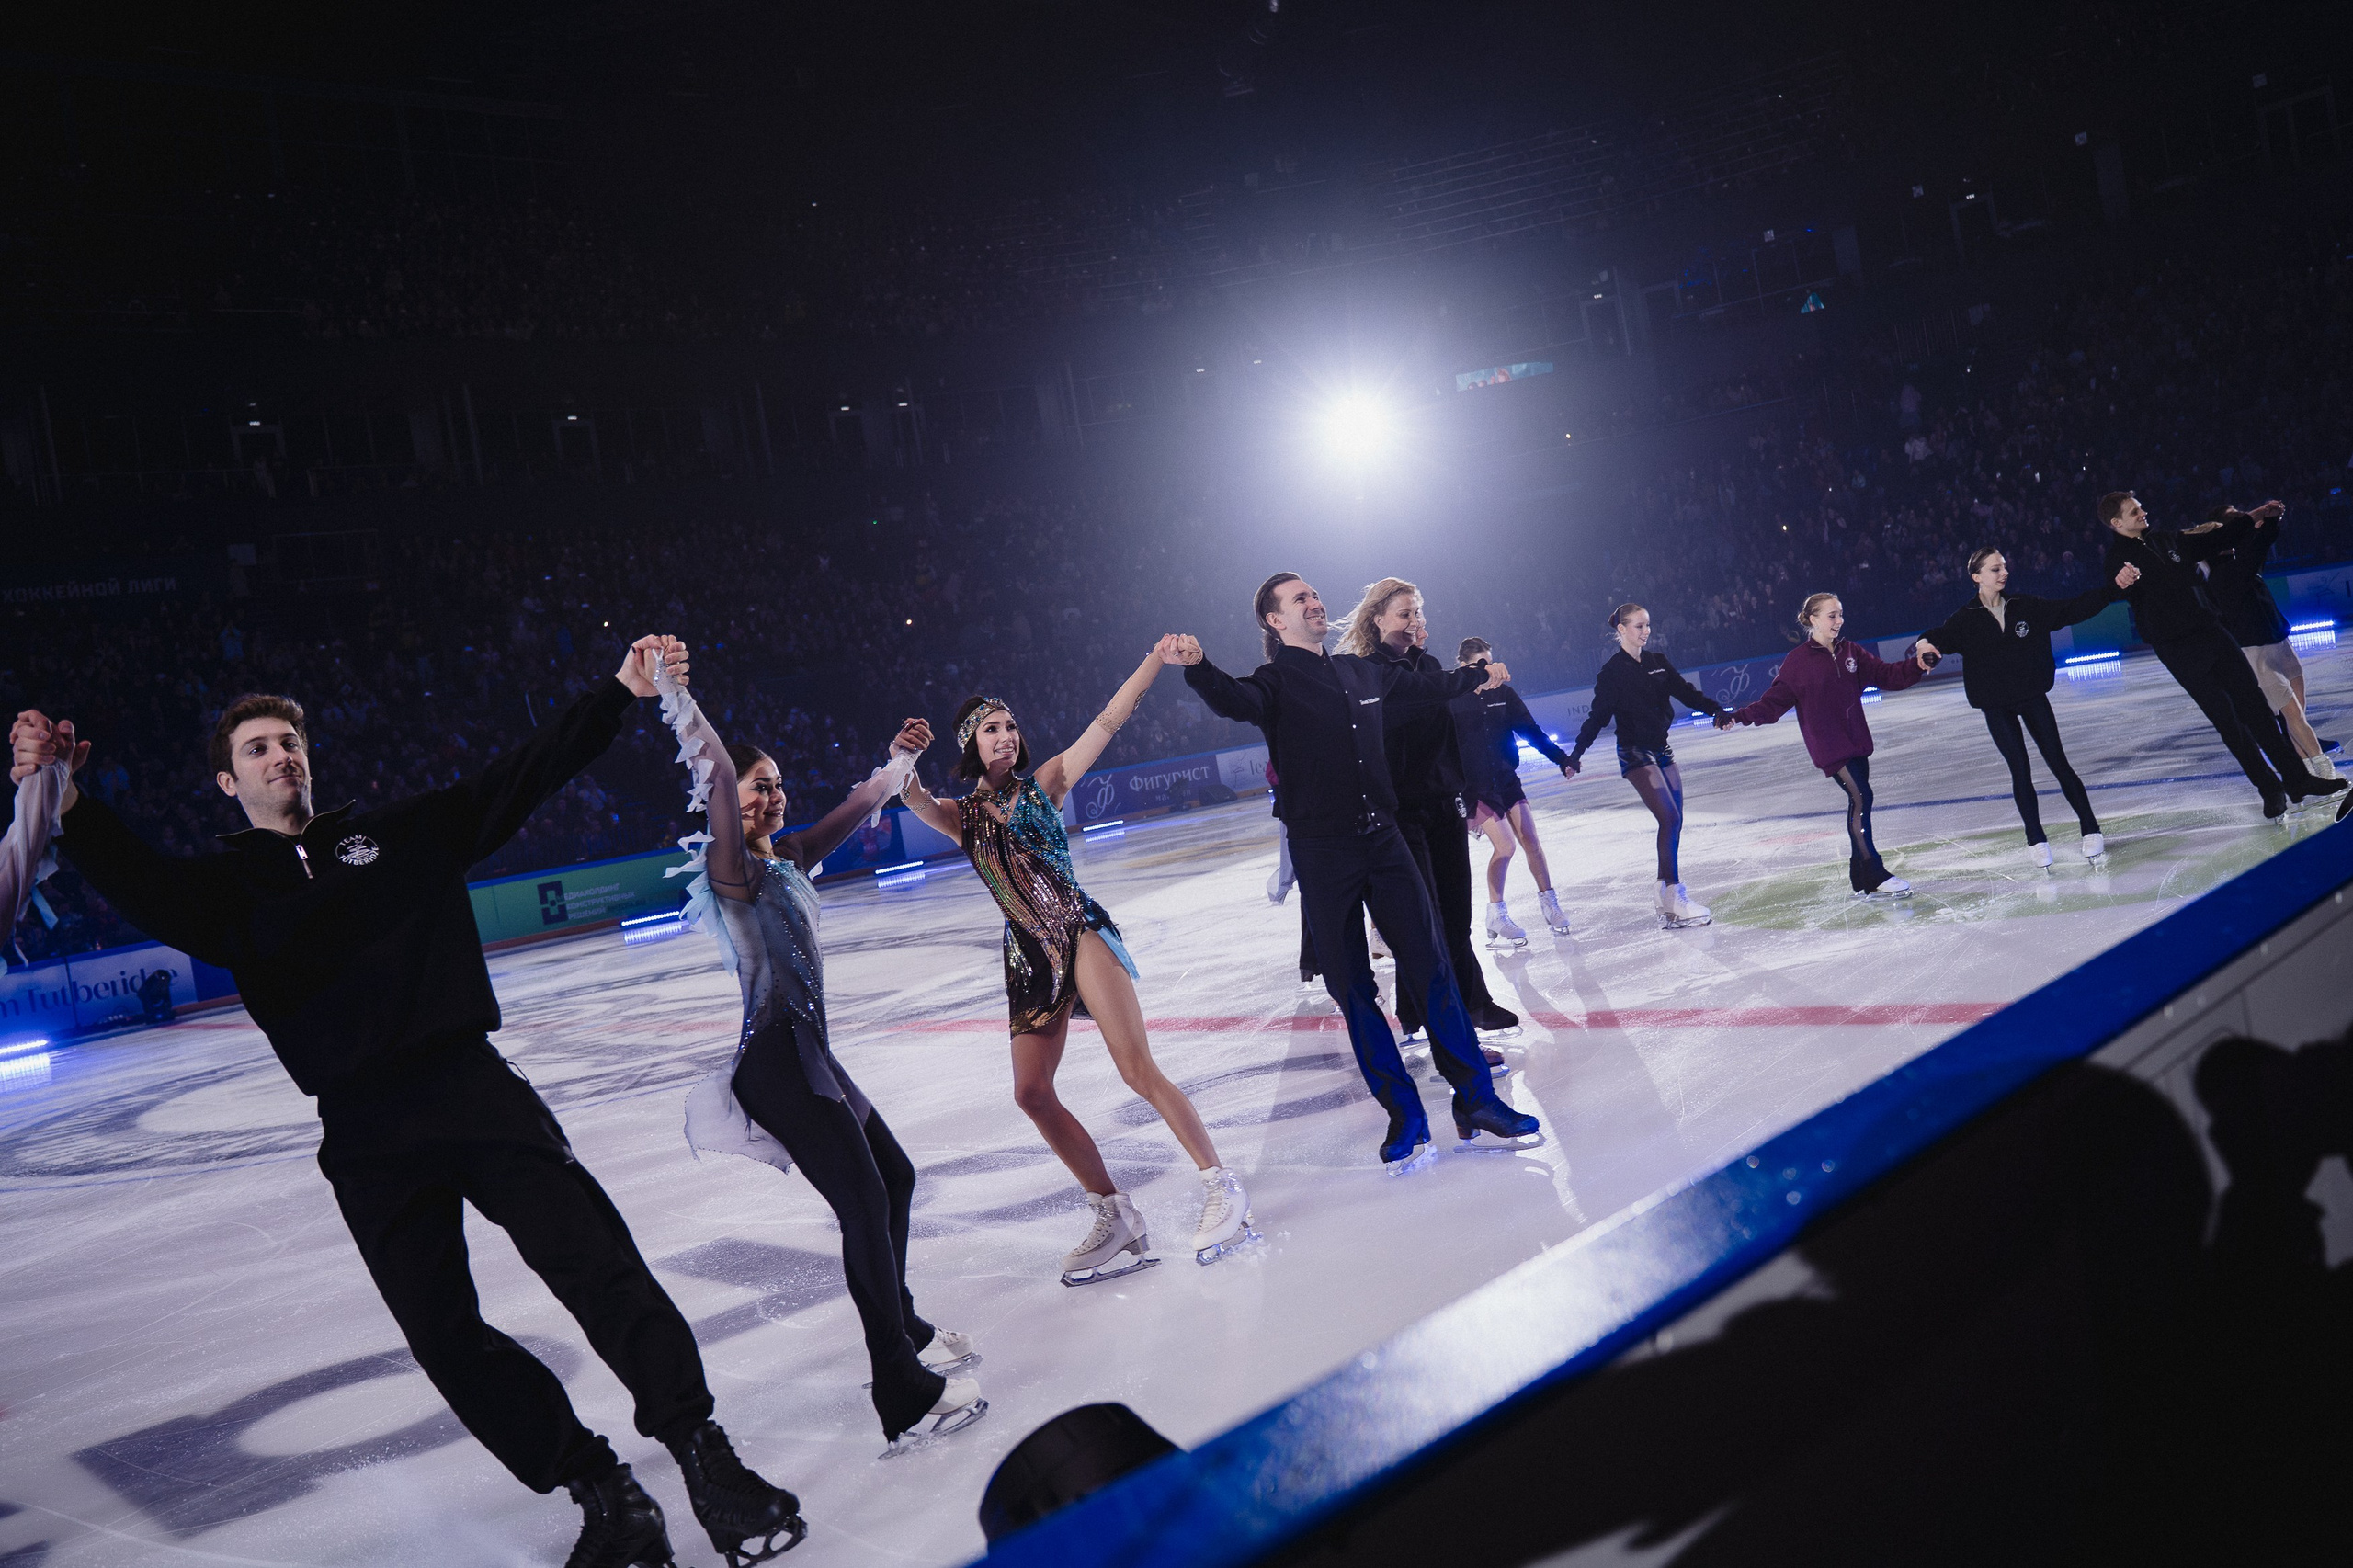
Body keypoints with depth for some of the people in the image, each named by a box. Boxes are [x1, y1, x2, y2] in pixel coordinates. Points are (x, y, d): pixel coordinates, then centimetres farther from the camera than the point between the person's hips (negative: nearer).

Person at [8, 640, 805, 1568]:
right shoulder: (224, 887, 12)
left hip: (473, 1087, -1)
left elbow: (524, 775, 9)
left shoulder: (402, 833, 14)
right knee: (444, 1335, -2)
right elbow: (139, 888, -10)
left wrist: (620, 692, 0)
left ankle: (703, 1454, -5)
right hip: (368, 1138, 1)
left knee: (593, 1263, -13)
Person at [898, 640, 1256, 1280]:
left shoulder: (1044, 783, 6)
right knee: (1033, 1092, 1)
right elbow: (914, 799, -10)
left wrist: (1154, 662, -11)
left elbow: (1107, 723, -1)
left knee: (1138, 1069, -14)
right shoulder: (964, 815, 10)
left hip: (1081, 933, -4)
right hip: (1029, 956, 4)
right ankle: (1116, 1216, 12)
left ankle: (1223, 1189, -7)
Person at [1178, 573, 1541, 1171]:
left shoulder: (1362, 672, 11)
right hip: (1322, 856, -4)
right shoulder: (1275, 682, -5)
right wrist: (1198, 668, -50)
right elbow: (1236, 701, -29)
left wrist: (1479, 672, 45)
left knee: (1433, 968, 2)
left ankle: (1475, 1099, 12)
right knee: (1353, 991, 2)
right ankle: (1405, 1118, 12)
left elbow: (1425, 685, 30)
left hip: (1383, 840, 4)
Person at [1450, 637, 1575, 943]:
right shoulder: (1453, 702, -8)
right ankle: (1496, 915, 3)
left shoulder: (1503, 694, 3)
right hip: (1476, 788, -4)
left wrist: (1560, 757, -2)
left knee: (1530, 840, 1)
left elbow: (1531, 730, 6)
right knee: (1505, 846, -11)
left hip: (1507, 780, 4)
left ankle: (1548, 901, 16)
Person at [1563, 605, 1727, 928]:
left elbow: (1686, 692, 7)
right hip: (1635, 753, -7)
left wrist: (1716, 709, -9)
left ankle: (1668, 895, 12)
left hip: (1661, 749, 7)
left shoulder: (1658, 662, 9)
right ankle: (1673, 903, -16)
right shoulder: (1612, 671, -8)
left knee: (1674, 821, 4)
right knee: (1670, 818, -16)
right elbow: (1598, 715, -9)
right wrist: (1575, 755, -16)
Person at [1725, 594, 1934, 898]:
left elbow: (1887, 676, 8)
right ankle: (1874, 877, -10)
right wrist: (1739, 716, -19)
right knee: (1861, 797, -15)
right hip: (1828, 746, -6)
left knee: (1860, 803, 8)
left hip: (1856, 742, 6)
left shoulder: (1852, 652, 8)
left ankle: (1861, 879, 17)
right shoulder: (1797, 661, -6)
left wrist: (1918, 666, -8)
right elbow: (1774, 702, -6)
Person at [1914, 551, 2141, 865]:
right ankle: (2036, 840, 11)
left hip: (2033, 697, 1)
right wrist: (1926, 644, -44)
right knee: (2020, 770, -1)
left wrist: (2114, 586, -9)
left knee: (2058, 763, 0)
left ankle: (2090, 830, 10)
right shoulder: (1965, 619, -7)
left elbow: (2074, 608, 0)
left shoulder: (2026, 607, -1)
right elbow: (1943, 637, -20)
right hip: (1996, 706, -1)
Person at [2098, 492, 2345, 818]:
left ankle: (2297, 779, 12)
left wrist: (2253, 517, 19)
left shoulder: (2166, 539, 10)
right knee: (2229, 723, -1)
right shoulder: (2116, 562, -10)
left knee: (2256, 708, 6)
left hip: (2213, 632, 6)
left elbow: (2212, 543, 21)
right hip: (2180, 652, -6)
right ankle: (2270, 790, 11)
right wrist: (2122, 584, -43)